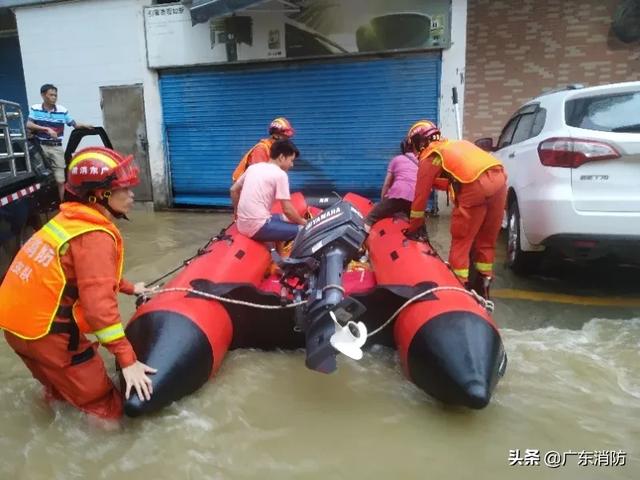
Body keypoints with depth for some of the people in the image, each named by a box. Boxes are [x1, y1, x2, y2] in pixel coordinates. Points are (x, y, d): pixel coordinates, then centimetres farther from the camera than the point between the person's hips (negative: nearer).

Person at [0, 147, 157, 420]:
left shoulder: (70, 219, 8)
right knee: (107, 407, 2)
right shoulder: (95, 237, -20)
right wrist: (127, 360, -24)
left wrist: (129, 288, 34)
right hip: (45, 332, -9)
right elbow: (98, 304, -28)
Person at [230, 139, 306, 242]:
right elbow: (287, 210, -11)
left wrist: (237, 211, 34)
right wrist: (302, 222, 6)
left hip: (242, 224, 9)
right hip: (258, 227, -9)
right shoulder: (280, 174, -9)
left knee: (283, 218, 29)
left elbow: (234, 190, 21)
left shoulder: (253, 167, 12)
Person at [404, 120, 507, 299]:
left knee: (461, 240, 6)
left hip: (475, 186, -7)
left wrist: (413, 227, 21)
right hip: (499, 178, 7)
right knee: (486, 239, 17)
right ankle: (483, 284, 25)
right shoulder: (455, 144, 33)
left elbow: (421, 194, 14)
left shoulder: (429, 157, 12)